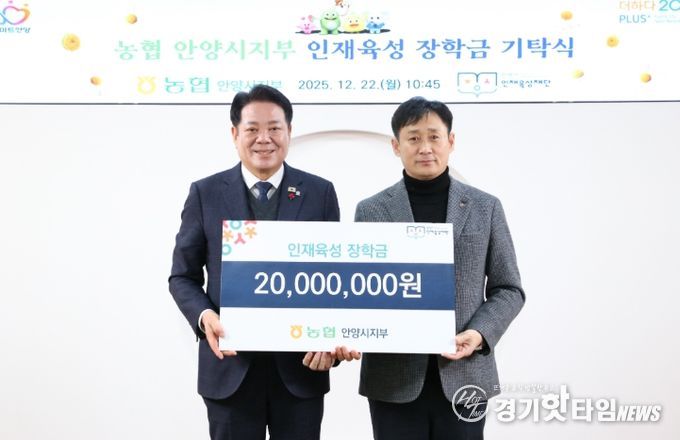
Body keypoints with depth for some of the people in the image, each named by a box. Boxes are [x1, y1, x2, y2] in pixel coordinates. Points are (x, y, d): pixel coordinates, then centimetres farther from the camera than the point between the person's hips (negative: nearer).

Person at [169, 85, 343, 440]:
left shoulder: (320, 193, 2)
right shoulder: (205, 194, 1)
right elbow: (183, 276, 4)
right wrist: (205, 316, -16)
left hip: (301, 364, 1)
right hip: (231, 365, 0)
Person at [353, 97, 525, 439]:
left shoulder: (485, 207, 6)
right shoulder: (370, 211, 4)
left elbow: (508, 288, 6)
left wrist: (480, 333, -11)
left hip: (464, 375, 1)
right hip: (393, 379, 0)